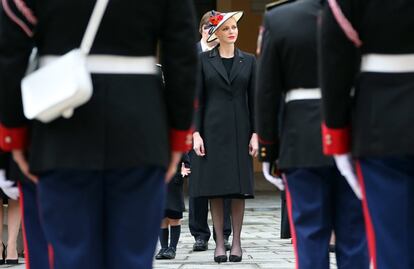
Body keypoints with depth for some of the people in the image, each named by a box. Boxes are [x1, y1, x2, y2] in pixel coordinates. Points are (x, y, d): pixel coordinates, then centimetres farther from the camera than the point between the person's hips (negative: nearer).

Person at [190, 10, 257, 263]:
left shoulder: (249, 60, 7)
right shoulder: (204, 60, 4)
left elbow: (253, 99, 6)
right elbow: (198, 98, 2)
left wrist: (255, 134, 0)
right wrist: (196, 133, -6)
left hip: (240, 129, 1)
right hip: (213, 129, -1)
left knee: (240, 187, 1)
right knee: (215, 186, 0)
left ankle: (237, 241, 8)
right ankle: (220, 242, 6)